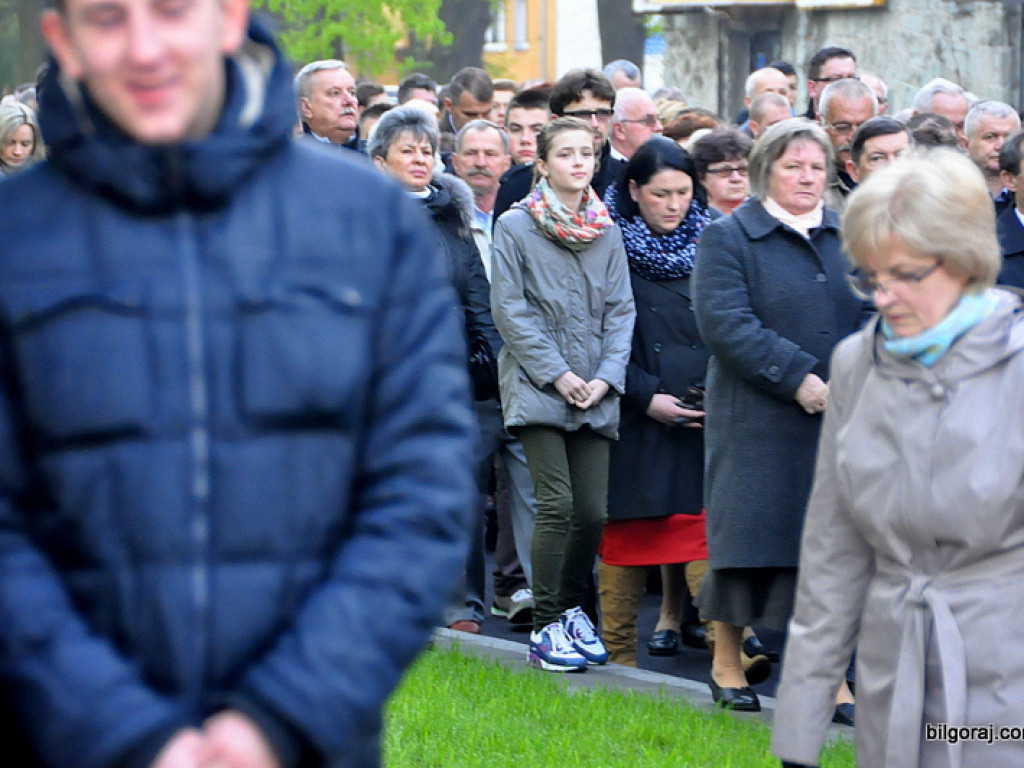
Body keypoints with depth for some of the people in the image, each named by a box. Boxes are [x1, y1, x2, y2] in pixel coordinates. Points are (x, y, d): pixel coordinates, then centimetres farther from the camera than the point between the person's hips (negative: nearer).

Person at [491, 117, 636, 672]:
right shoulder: (515, 226, -1)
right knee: (556, 505, -12)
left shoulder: (607, 231, 12)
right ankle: (545, 627, -5)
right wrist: (556, 373, -10)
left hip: (595, 393, 4)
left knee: (593, 511, 1)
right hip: (537, 386, -4)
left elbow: (620, 309, 10)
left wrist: (608, 376, -4)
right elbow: (510, 308, -5)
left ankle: (572, 608, 23)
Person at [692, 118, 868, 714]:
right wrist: (798, 377, -18)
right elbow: (726, 324, -13)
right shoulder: (729, 238, -1)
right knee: (746, 536, 1)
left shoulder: (849, 237, 13)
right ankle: (727, 661, 16)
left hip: (842, 417, 4)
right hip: (759, 423, -4)